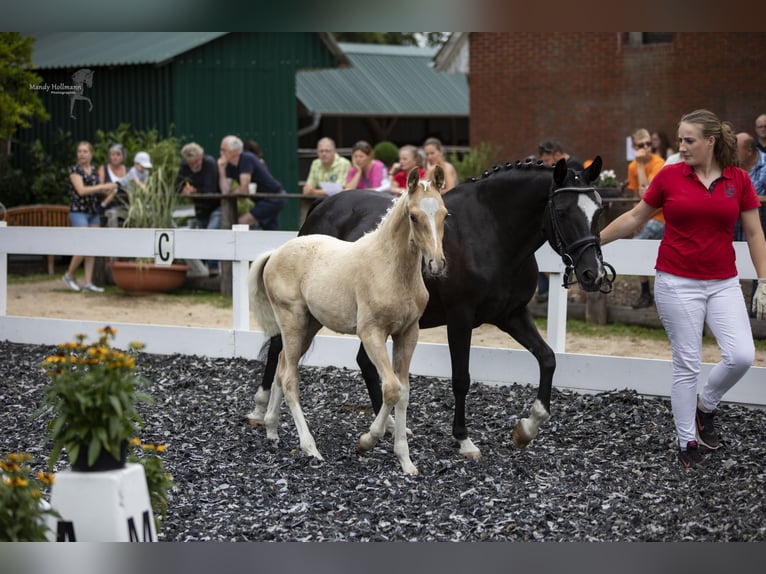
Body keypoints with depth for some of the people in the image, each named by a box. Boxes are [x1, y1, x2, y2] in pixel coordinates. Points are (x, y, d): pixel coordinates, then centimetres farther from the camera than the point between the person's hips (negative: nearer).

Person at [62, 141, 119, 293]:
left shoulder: (94, 170, 12)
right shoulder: (75, 170, -7)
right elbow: (81, 190, -18)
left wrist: (110, 190, -1)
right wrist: (103, 186, -18)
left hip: (94, 212, 6)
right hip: (78, 211, -6)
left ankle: (88, 283, 3)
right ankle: (69, 275, 5)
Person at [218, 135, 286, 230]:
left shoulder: (246, 158, -19)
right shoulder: (230, 165, 5)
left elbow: (244, 189, -23)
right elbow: (225, 191, -5)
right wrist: (221, 169, -11)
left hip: (273, 199, -10)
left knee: (242, 222, -16)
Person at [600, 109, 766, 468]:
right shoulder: (669, 176, -2)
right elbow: (634, 217, 9)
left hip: (723, 283, 2)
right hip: (677, 283, -2)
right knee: (687, 363, 0)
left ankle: (706, 405, 18)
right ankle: (687, 441, 14)